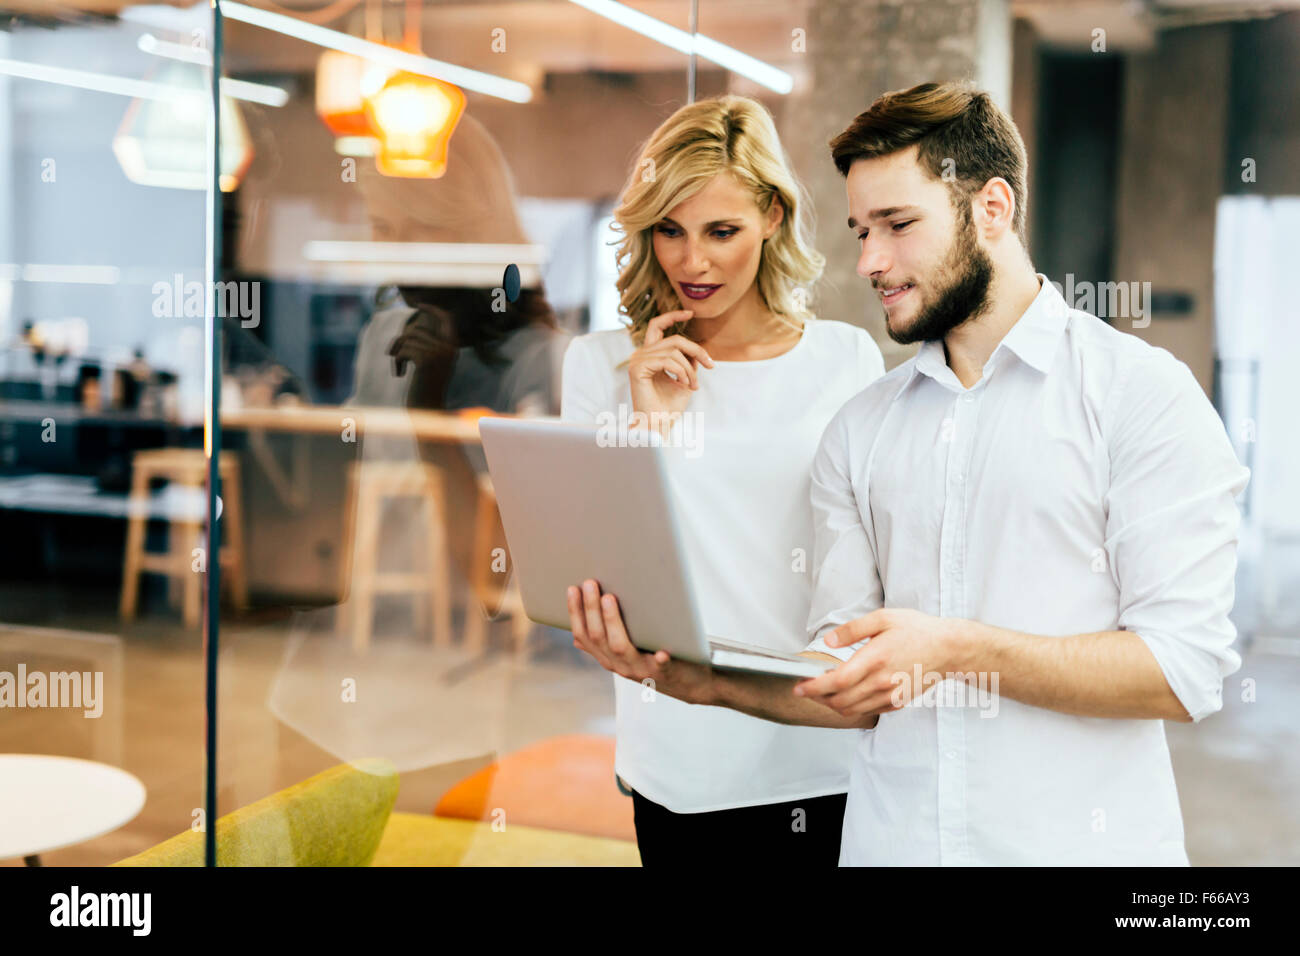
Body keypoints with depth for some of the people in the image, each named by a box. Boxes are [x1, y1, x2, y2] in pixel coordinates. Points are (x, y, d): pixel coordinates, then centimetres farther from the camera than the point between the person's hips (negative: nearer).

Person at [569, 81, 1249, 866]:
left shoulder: (1141, 392, -6)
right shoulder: (858, 432, 7)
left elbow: (1186, 668, -14)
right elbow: (855, 696, 2)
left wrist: (954, 648, -21)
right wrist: (707, 681, -14)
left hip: (1078, 841, -4)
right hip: (891, 837, 4)